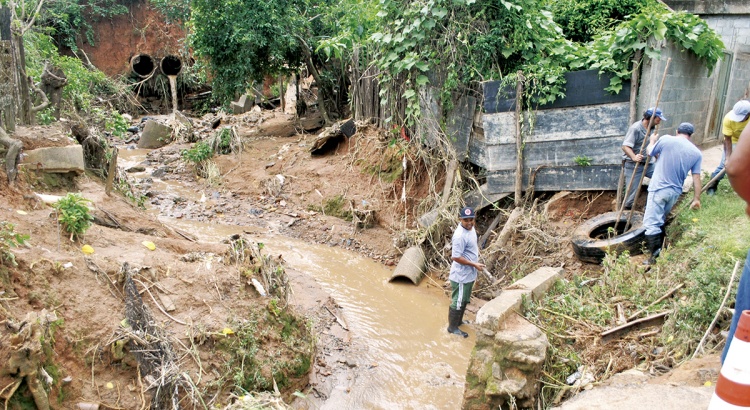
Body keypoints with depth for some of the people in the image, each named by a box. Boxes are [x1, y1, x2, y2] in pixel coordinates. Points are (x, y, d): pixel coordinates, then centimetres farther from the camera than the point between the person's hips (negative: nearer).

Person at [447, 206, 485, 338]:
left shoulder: (470, 228, 1)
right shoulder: (460, 236, -29)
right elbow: (456, 257, -28)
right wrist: (474, 264, -22)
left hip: (469, 274, 9)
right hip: (461, 276, -9)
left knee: (465, 300, 24)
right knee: (458, 301, 6)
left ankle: (459, 321, 42)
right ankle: (452, 327, 22)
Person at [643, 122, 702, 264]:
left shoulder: (666, 140, -8)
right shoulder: (696, 153, 3)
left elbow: (651, 152, 9)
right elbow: (696, 177, 3)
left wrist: (652, 141, 29)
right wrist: (696, 198, 10)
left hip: (658, 189, -5)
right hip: (676, 192, 5)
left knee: (652, 224, -6)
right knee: (661, 221, 24)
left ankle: (656, 256, -14)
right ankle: (659, 249, 32)